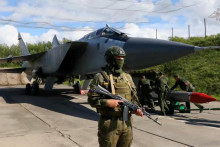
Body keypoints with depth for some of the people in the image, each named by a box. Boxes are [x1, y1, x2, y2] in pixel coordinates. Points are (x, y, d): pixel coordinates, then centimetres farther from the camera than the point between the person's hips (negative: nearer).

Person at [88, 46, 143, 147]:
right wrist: (107, 102, -21)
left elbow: (133, 97, 16)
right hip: (109, 123, -5)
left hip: (127, 122, 6)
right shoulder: (101, 77, -6)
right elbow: (91, 99, -9)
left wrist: (136, 108, -2)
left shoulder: (127, 77, 11)